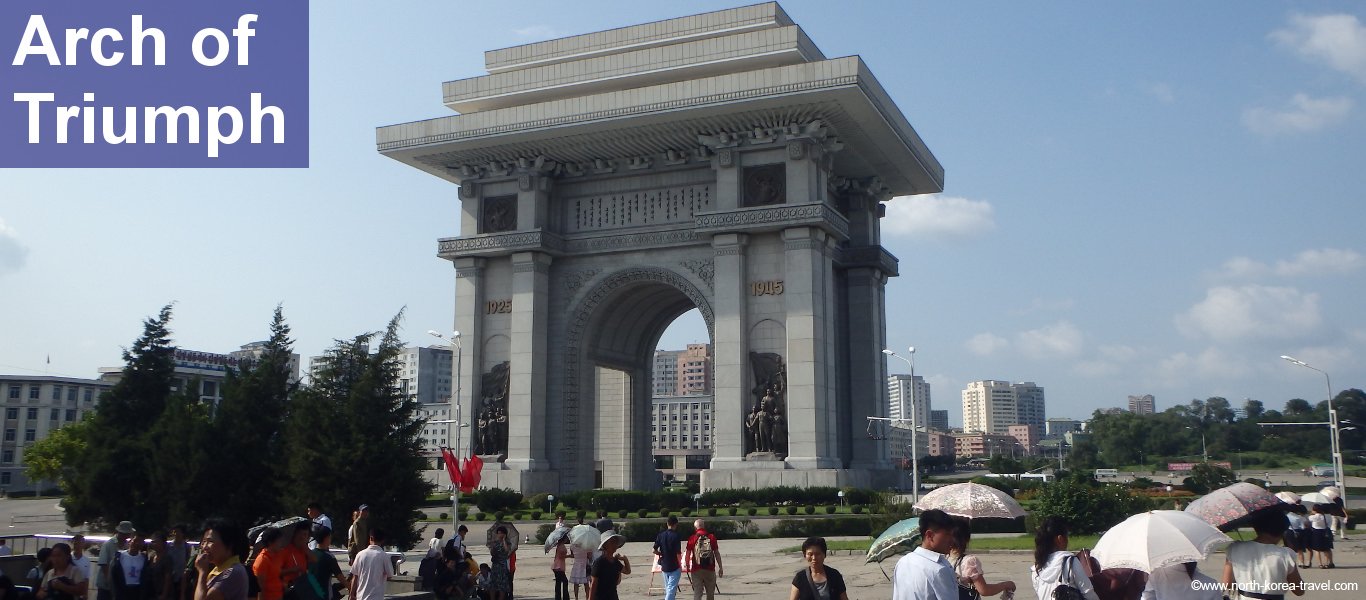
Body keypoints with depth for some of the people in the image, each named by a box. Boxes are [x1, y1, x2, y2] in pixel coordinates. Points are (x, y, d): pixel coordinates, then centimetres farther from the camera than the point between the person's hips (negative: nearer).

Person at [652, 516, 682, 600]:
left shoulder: (660, 535, 0)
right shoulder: (675, 536, -15)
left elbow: (655, 551, 0)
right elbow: (678, 554, -16)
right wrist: (680, 565, 0)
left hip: (664, 566, 5)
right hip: (674, 567, -5)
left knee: (667, 589, 18)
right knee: (671, 589, -4)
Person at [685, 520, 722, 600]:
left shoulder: (692, 539, -6)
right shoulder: (712, 537, -2)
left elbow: (688, 554, -2)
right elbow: (717, 553, 0)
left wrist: (687, 566, 12)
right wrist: (720, 567, 7)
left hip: (696, 570, -1)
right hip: (710, 569, 1)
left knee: (697, 593, 2)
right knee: (710, 594, 16)